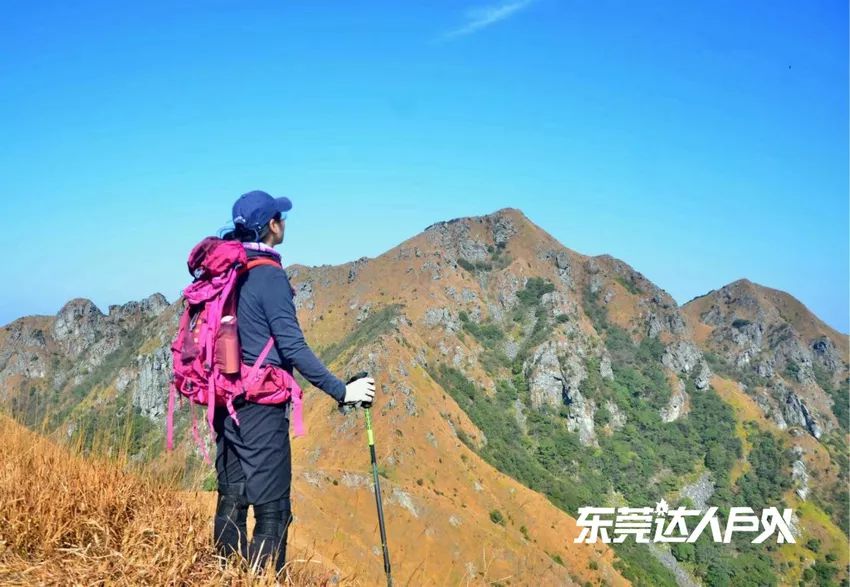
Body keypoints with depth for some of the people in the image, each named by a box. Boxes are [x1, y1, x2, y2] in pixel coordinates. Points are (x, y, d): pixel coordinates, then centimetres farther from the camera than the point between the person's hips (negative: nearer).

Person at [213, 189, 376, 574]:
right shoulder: (269, 276, -14)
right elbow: (293, 348, -18)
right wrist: (342, 391, -15)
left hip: (225, 401, 9)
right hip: (260, 406, -8)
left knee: (231, 502, 15)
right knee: (272, 511, -3)